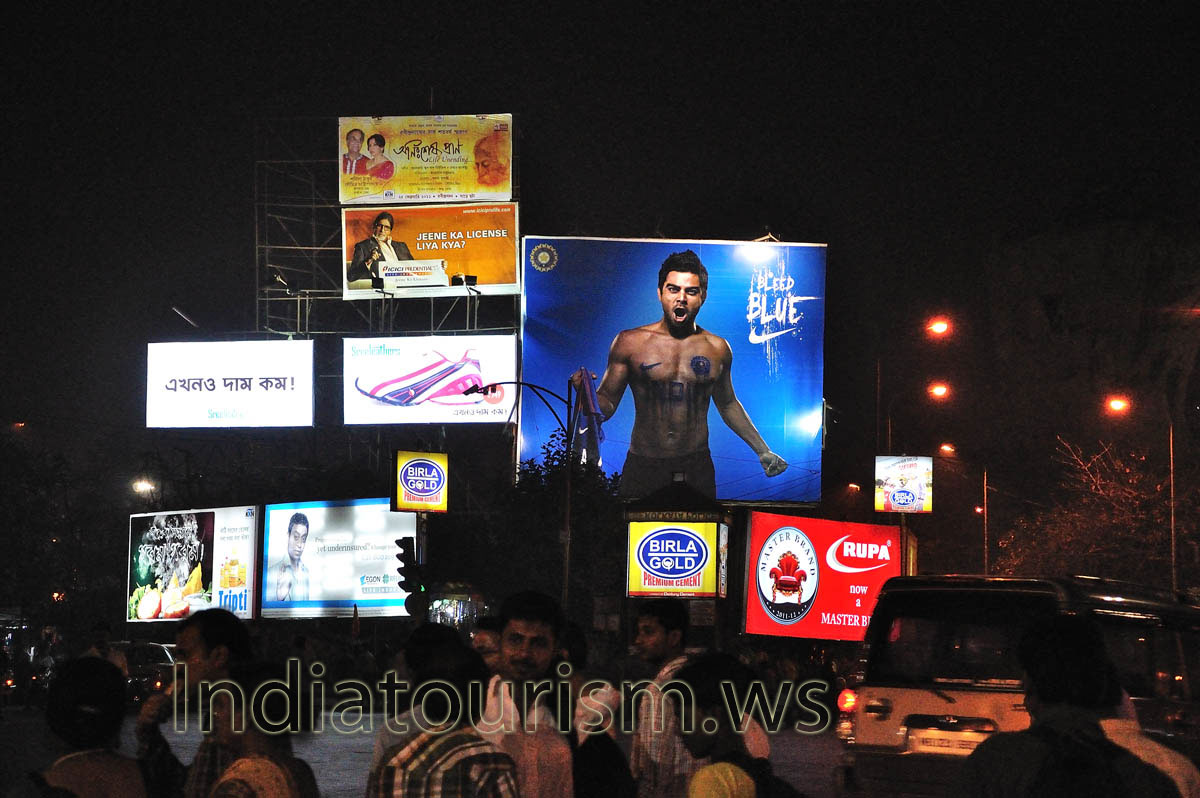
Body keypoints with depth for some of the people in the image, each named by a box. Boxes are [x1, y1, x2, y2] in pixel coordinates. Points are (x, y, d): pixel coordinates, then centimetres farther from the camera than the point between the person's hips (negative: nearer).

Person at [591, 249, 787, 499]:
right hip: (642, 468, -2)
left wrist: (763, 451, 19)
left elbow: (728, 405, 21)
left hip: (697, 468, 2)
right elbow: (607, 403, 1)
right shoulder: (630, 342, 0)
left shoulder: (717, 348, 7)